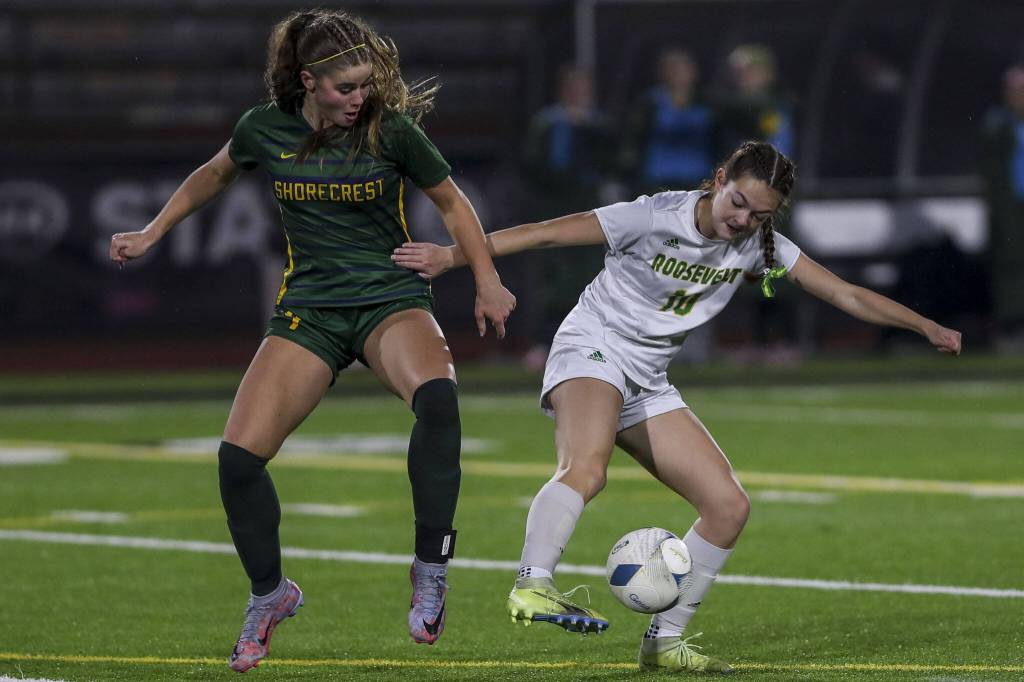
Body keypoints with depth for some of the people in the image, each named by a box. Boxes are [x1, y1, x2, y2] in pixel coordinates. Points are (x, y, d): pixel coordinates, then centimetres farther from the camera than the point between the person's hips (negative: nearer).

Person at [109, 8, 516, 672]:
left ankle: (431, 571, -27)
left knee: (437, 398, -37)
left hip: (391, 300, -2)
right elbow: (216, 174, 20)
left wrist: (487, 282, 0)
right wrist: (152, 233, 22)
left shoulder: (391, 130, -10)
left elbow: (452, 201, 6)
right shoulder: (266, 129, -4)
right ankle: (270, 595, 13)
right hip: (308, 310, 3)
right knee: (239, 455, -13)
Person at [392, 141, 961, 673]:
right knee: (586, 468, -38)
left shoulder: (758, 246, 0)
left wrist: (927, 328, 6)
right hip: (592, 352, -7)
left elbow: (845, 294, 6)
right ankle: (532, 585, -56)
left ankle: (664, 641, 6)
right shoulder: (655, 217, -16)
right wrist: (453, 256, -17)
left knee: (729, 506, -2)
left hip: (647, 386, 7)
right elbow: (547, 234, -15)